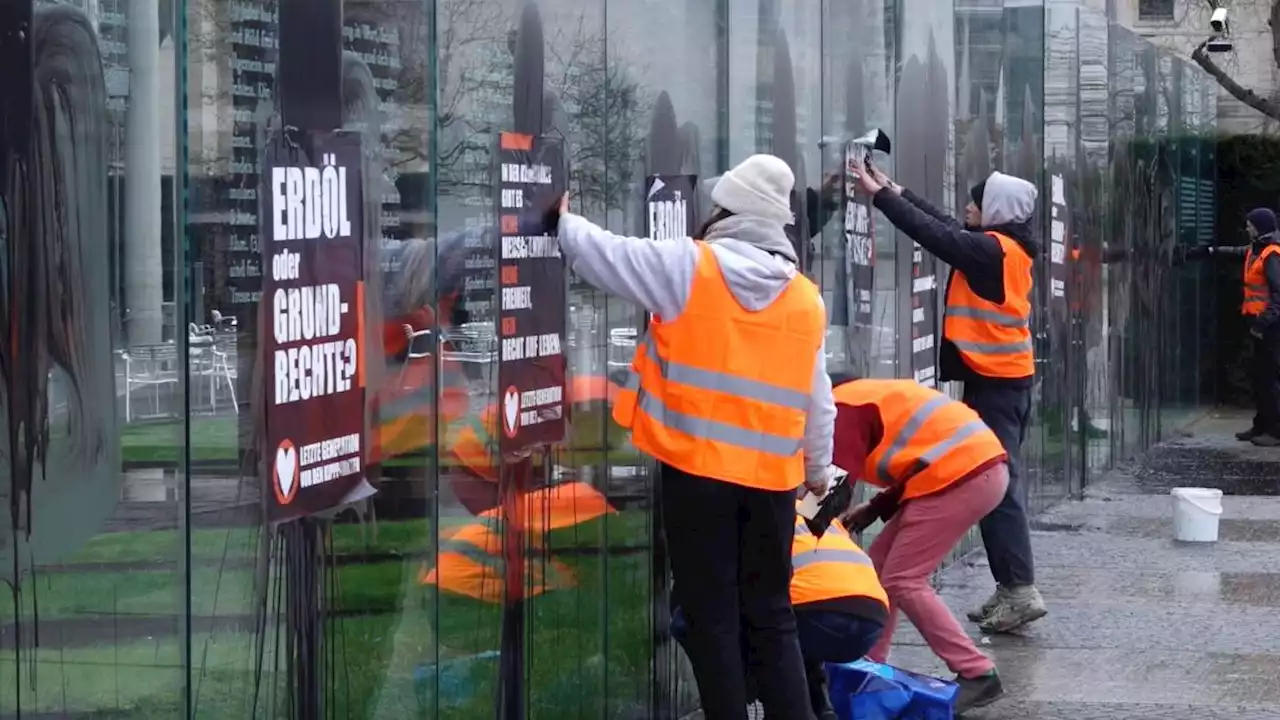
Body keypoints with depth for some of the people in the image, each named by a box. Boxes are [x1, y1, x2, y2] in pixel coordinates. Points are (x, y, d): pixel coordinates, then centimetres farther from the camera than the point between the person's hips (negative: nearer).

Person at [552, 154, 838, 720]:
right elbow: (818, 402, 13)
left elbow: (605, 254, -1)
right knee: (772, 618, 11)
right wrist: (818, 468, 28)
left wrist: (564, 222, 20)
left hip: (698, 468, -3)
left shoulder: (689, 267, -7)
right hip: (770, 476, 4)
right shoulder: (806, 297, 6)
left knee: (713, 618, 4)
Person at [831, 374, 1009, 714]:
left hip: (961, 477, -10)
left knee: (902, 581, -6)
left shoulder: (843, 408, -2)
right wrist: (876, 508, 18)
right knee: (881, 564, 14)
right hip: (982, 465, 10)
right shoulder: (873, 396, 25)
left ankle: (977, 675, -7)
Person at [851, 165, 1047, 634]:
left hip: (992, 381, -10)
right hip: (1008, 378, 10)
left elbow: (936, 234, -15)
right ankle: (1011, 588, 11)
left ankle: (1020, 590, -11)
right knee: (1001, 481, 10)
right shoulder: (1008, 248, 10)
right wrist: (898, 192, 19)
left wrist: (881, 196, -7)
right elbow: (949, 227, 16)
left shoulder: (992, 249, -15)